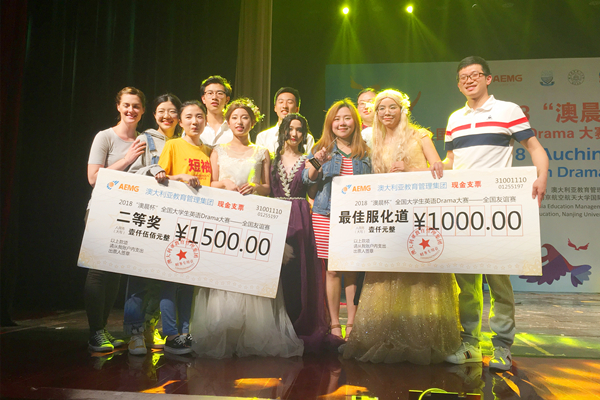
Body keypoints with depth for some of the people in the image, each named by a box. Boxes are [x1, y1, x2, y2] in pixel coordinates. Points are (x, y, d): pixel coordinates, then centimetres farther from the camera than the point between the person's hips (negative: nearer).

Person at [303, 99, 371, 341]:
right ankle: (334, 324, 10)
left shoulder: (365, 153, 13)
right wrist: (316, 163, -13)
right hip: (326, 216, 0)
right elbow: (308, 183, 4)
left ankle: (352, 324, 10)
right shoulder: (321, 149, 10)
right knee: (332, 270, 0)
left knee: (353, 270, -1)